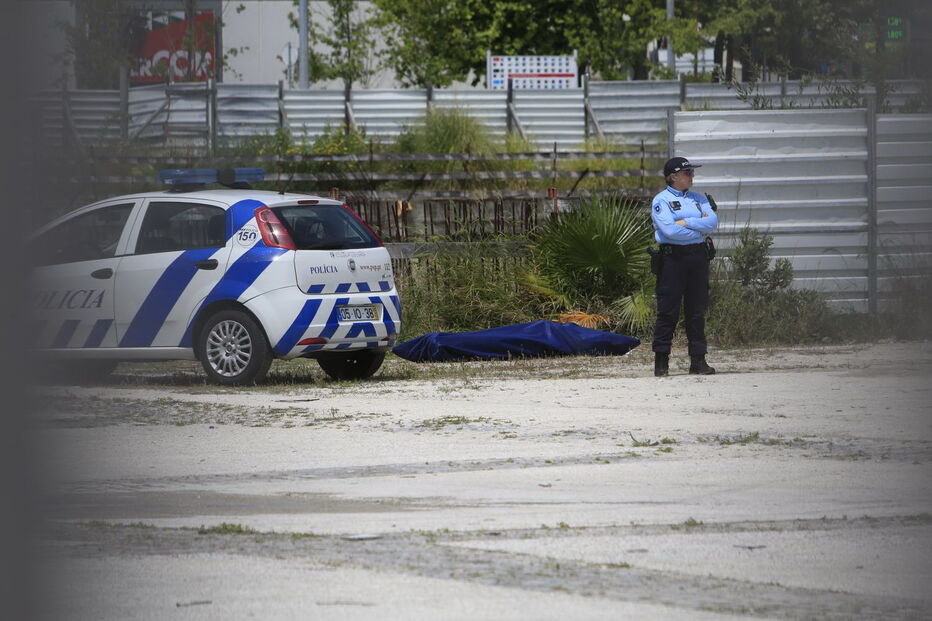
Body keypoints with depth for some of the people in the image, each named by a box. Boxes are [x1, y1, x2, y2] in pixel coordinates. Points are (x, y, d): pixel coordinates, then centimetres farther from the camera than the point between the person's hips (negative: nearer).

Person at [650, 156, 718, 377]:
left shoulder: (699, 199, 17)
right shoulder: (661, 200, -2)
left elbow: (712, 221, 0)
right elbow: (670, 230, -16)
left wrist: (686, 222, -10)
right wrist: (700, 228, -6)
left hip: (698, 257, 5)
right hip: (673, 257, -5)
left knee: (697, 310, 5)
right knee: (668, 310, -5)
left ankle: (698, 359, 8)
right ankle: (661, 361, -1)